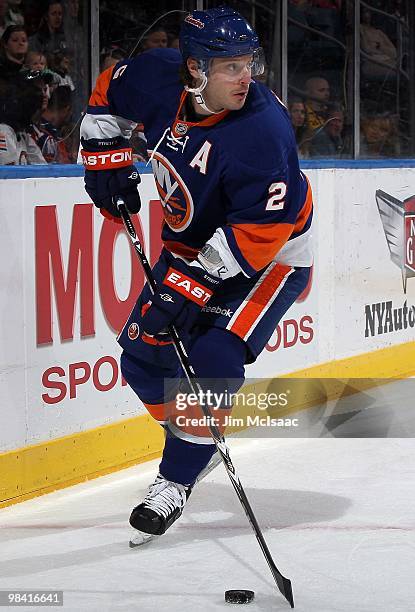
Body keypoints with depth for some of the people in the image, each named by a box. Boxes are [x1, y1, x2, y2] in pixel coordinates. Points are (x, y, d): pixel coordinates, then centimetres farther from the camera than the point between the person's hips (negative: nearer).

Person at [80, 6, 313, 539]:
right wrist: (106, 154, -1)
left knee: (213, 360, -20)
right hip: (191, 243, 6)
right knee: (143, 353, 4)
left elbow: (259, 231, -32)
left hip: (271, 256, -6)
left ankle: (176, 481, -6)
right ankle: (191, 432, 30)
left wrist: (194, 283, -33)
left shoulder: (263, 130, -34)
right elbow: (109, 92, 7)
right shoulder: (158, 78, -17)